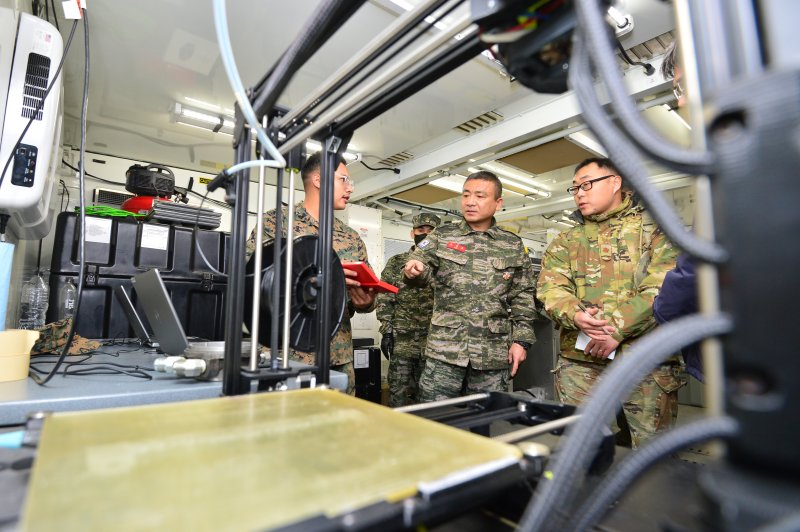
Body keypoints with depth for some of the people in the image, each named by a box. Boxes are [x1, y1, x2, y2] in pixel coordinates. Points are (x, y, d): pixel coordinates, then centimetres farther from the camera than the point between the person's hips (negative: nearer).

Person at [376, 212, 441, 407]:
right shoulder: (396, 263, 4)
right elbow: (384, 299, 2)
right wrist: (386, 331, -5)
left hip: (435, 339, 1)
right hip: (402, 338, -1)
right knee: (398, 391, 4)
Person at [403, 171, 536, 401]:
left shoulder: (513, 245, 8)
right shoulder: (441, 236, 6)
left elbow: (522, 297, 8)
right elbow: (422, 268, -5)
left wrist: (521, 340, 1)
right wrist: (415, 271, -29)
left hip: (494, 353, 1)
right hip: (445, 348, -1)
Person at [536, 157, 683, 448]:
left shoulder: (654, 227, 6)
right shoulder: (565, 242, 15)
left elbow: (664, 285, -8)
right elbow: (549, 288, 2)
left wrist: (618, 329, -16)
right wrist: (576, 315, -19)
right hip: (579, 359, 3)